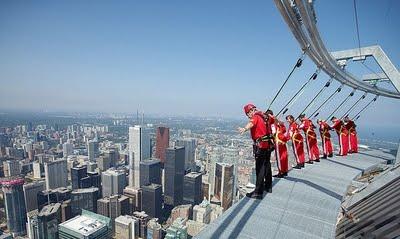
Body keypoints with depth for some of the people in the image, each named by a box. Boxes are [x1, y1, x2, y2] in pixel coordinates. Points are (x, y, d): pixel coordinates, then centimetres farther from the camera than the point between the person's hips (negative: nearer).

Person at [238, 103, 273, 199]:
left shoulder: (255, 117, -9)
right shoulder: (261, 117, 16)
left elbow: (251, 123, -34)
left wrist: (244, 129, -53)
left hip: (261, 145, -9)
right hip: (267, 144, 9)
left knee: (260, 168, -9)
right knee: (266, 165, 21)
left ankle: (258, 192, -6)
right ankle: (268, 186, 37)